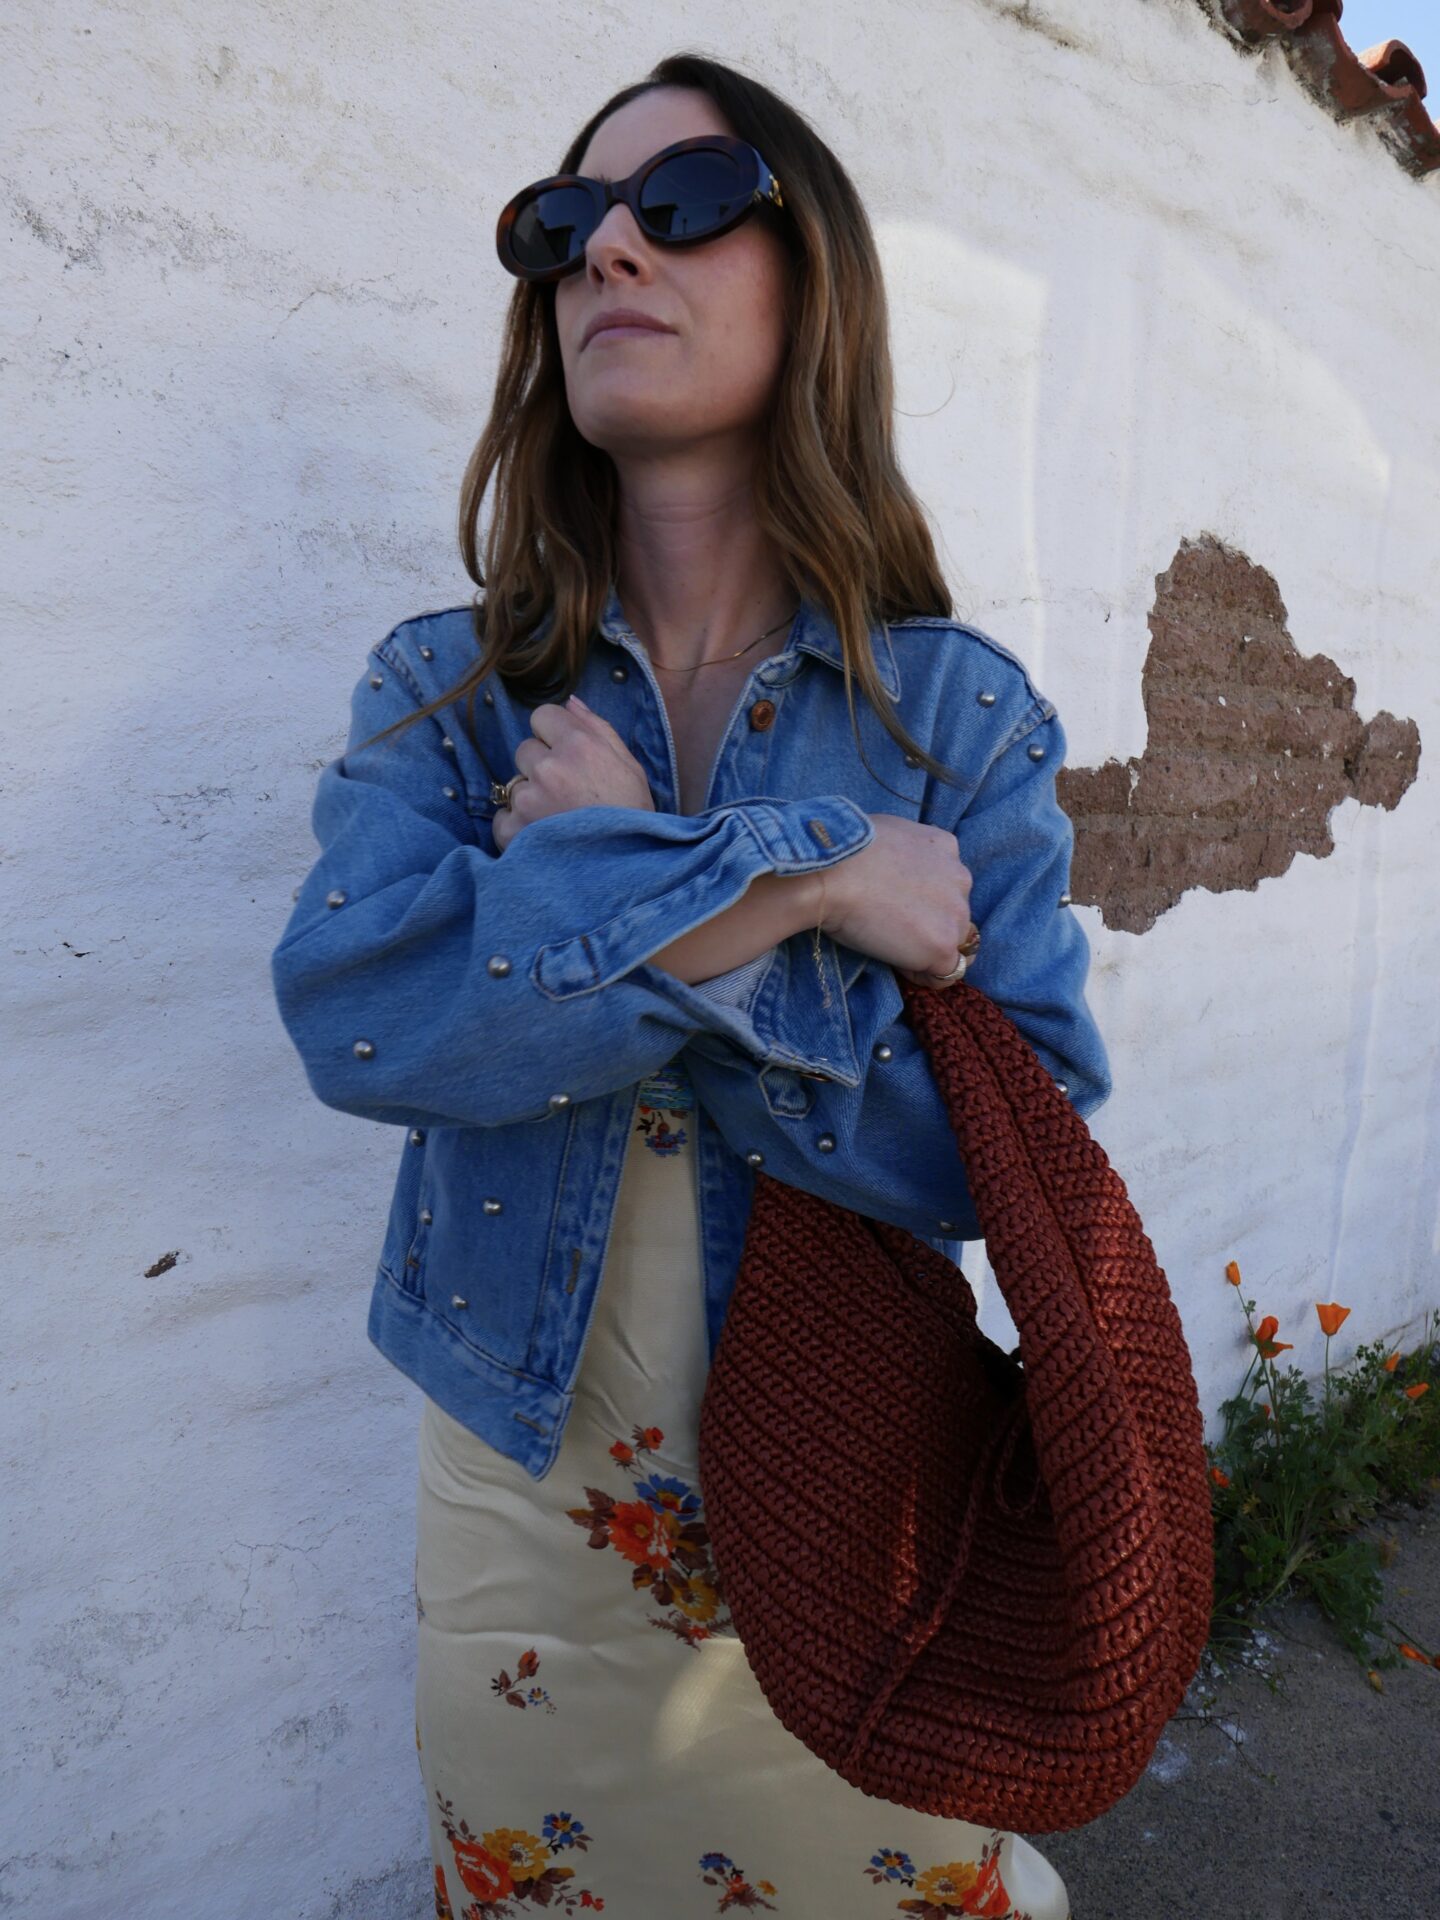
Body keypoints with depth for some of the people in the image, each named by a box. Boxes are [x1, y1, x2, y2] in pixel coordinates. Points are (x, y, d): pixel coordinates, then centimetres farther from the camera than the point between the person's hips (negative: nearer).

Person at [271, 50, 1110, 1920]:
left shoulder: (962, 709, -9)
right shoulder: (443, 690, -5)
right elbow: (356, 1010, -24)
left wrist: (616, 894, -22)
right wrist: (792, 874, -27)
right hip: (524, 1491, 2)